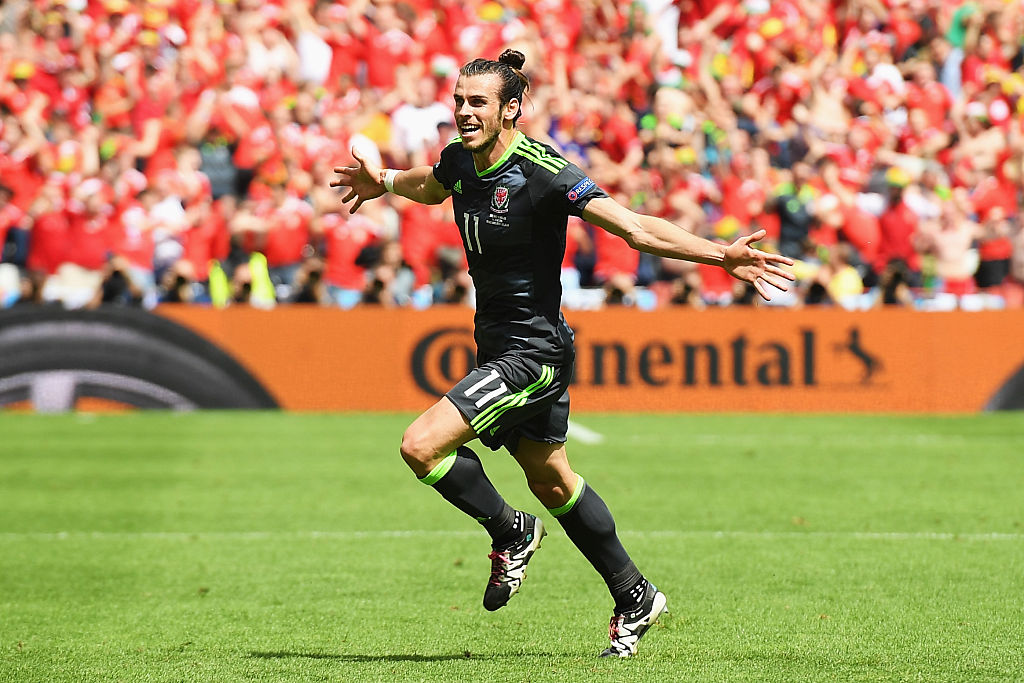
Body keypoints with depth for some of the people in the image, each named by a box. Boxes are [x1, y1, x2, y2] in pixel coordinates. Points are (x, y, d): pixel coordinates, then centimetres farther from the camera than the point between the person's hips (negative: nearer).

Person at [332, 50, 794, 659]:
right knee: (552, 481, 20)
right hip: (498, 348, 9)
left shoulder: (542, 171, -22)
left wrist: (721, 255, -35)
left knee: (422, 445, -19)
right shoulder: (460, 159, 0)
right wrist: (384, 181, 33)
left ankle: (512, 533, 6)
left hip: (534, 352, -9)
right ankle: (635, 598, 35)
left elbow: (636, 228, -26)